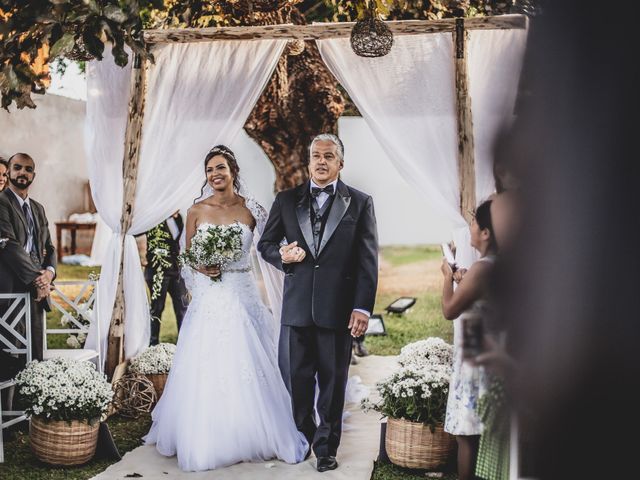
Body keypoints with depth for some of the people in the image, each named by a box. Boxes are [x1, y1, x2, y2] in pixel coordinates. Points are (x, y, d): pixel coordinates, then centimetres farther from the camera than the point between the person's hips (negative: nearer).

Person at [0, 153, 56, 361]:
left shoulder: (38, 209, 21)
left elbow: (49, 247, 20)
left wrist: (49, 272, -3)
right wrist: (36, 278, -16)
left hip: (36, 289, 7)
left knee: (35, 353, 6)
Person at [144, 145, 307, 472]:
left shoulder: (251, 209, 0)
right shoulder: (196, 211, 3)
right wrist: (201, 268, -9)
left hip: (242, 296, 0)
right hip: (209, 299, 1)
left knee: (247, 371, 2)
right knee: (205, 372, 2)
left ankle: (252, 436, 19)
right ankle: (205, 441, 17)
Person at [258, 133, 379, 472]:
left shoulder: (360, 203, 4)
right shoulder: (286, 200, 9)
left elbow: (368, 260, 0)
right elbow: (265, 244, 14)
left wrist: (363, 307, -8)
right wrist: (282, 256, -9)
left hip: (338, 309, -1)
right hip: (296, 306, 2)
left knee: (333, 382, 7)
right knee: (295, 379, 7)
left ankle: (326, 448, 22)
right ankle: (302, 440, 26)